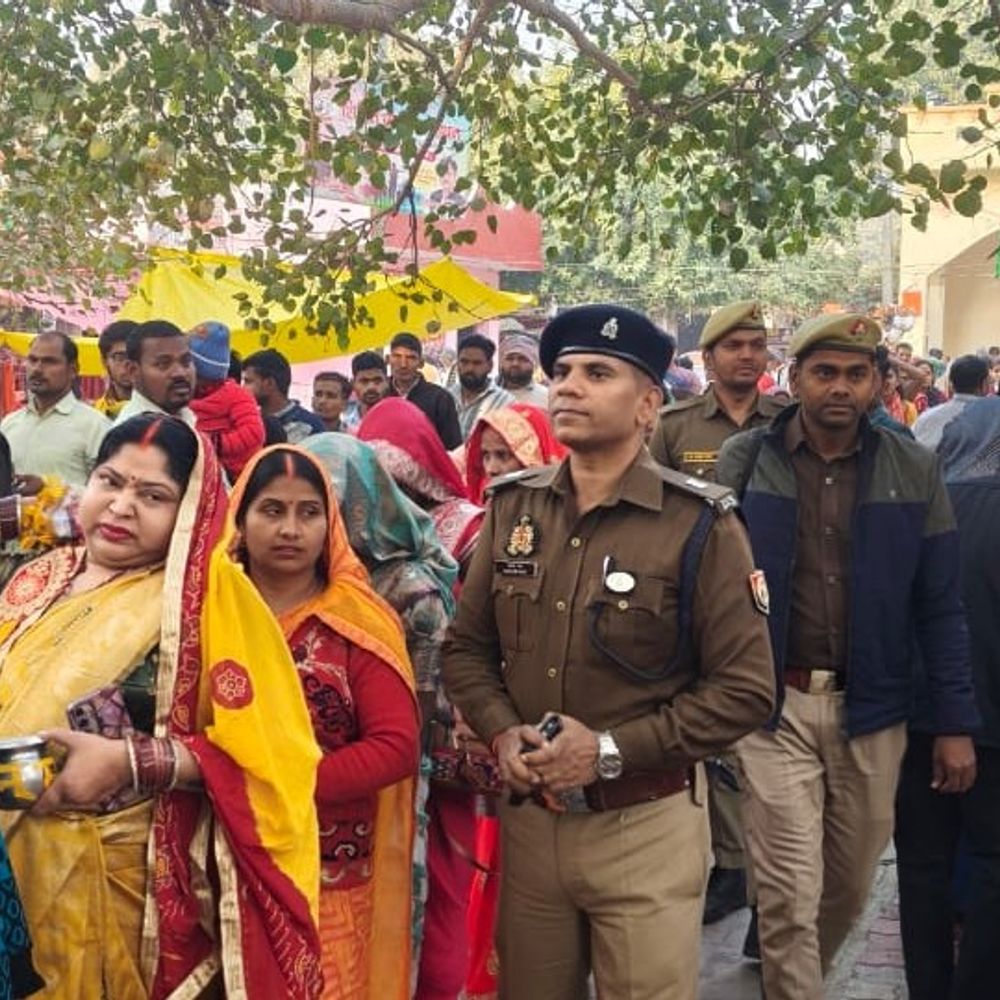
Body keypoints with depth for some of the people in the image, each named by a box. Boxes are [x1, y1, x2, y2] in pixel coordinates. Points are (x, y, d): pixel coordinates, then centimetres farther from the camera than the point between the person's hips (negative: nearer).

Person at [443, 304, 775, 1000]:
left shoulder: (700, 525, -12)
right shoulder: (513, 508, 3)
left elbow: (745, 690, -13)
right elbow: (467, 646, 10)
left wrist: (612, 750, -19)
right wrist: (501, 732, -9)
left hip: (646, 829, -4)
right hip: (527, 819, 4)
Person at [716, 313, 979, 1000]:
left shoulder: (914, 471, 0)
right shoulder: (745, 461, -4)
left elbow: (939, 606, 3)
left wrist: (956, 722, 0)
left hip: (872, 709, 3)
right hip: (771, 705, -2)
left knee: (851, 884, 18)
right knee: (790, 895, -1)